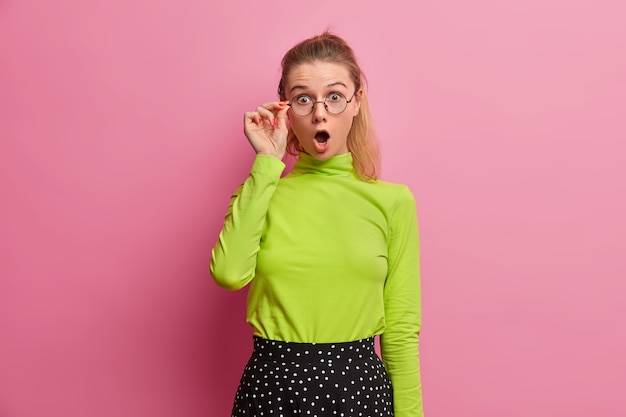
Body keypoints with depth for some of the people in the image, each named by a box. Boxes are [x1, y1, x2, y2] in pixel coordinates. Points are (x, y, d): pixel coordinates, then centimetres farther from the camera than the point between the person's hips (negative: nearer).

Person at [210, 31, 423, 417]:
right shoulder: (260, 192, 0)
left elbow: (401, 330, -1)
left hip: (360, 385, 0)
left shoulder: (392, 201, -3)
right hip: (271, 385, 1)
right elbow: (229, 273, -20)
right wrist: (266, 163, -15)